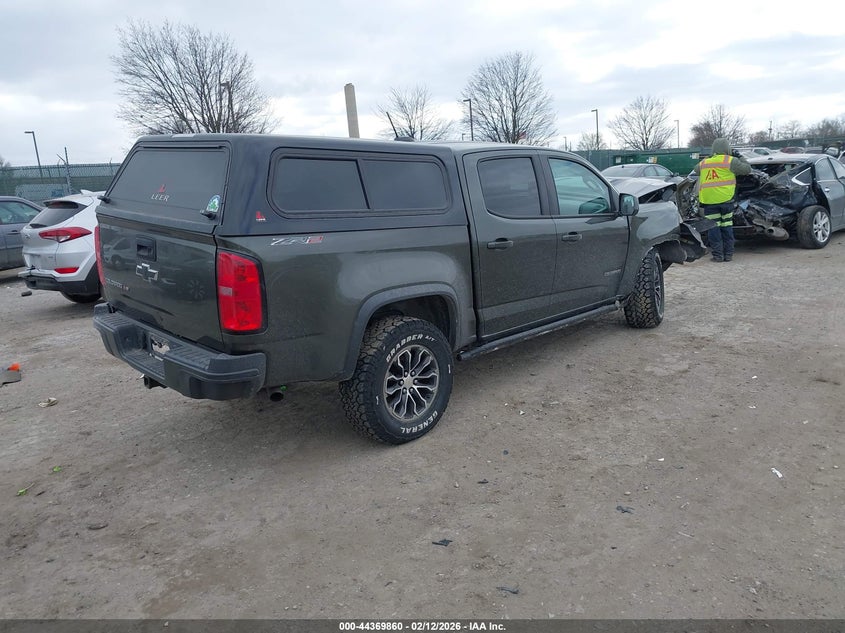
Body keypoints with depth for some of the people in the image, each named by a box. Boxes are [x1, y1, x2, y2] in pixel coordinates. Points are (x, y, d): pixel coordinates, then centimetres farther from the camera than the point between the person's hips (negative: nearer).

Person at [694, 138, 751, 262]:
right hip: (725, 198, -1)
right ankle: (728, 254, 13)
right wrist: (741, 158, 20)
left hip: (708, 200, 2)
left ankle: (717, 255, 2)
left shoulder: (704, 163, 12)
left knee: (713, 228, 3)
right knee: (727, 226, 9)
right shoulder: (730, 161, 1)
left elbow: (696, 169, 32)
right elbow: (747, 169, 3)